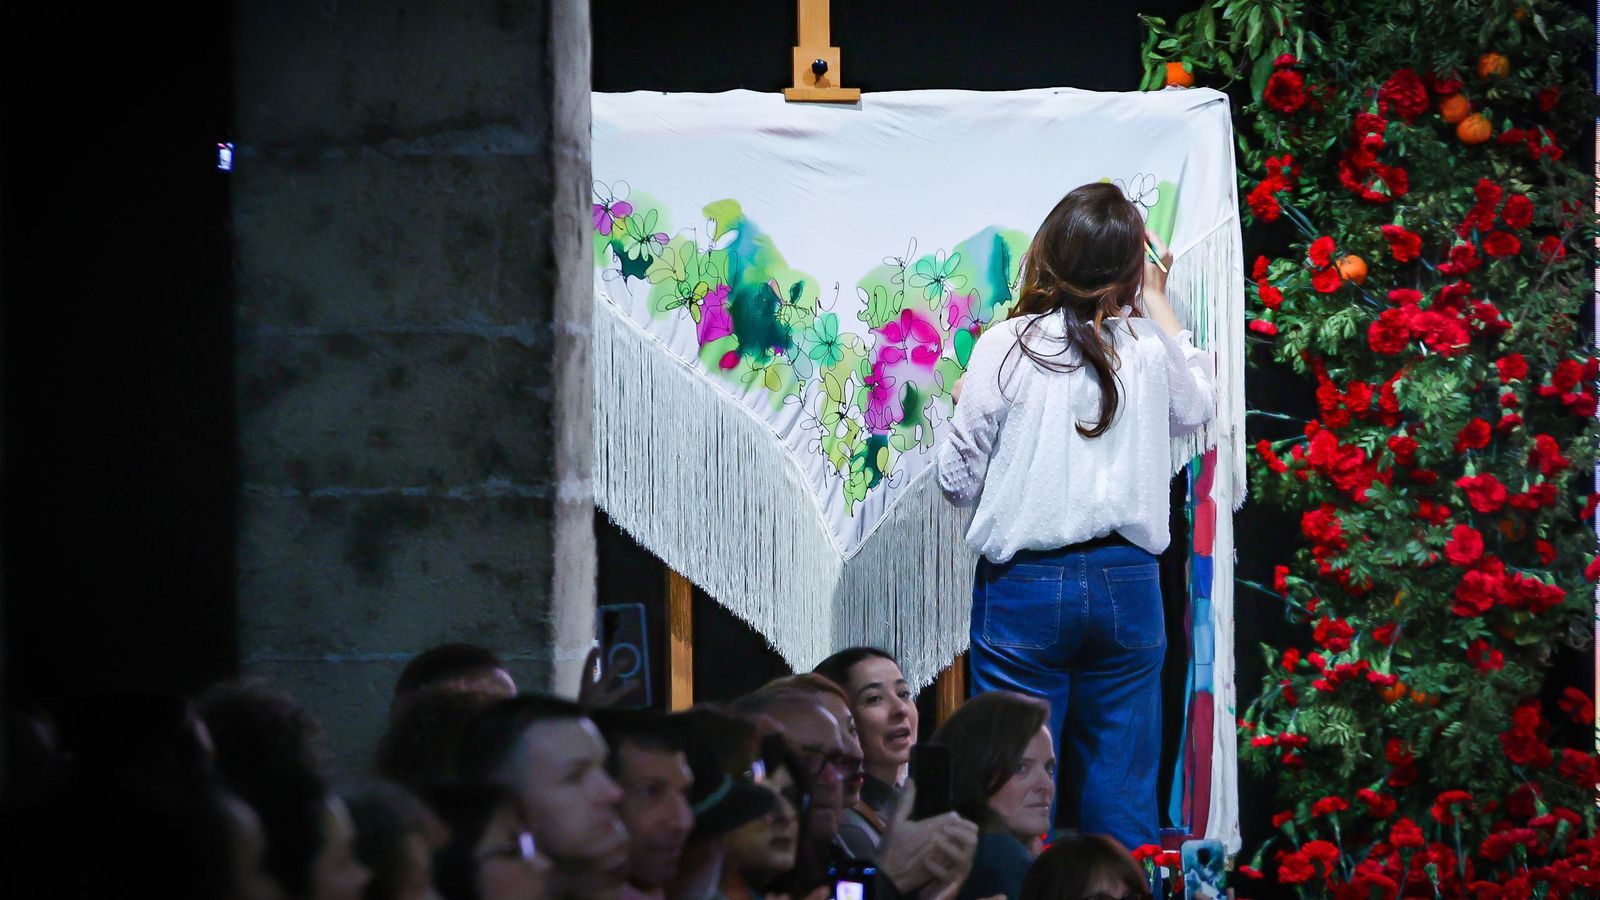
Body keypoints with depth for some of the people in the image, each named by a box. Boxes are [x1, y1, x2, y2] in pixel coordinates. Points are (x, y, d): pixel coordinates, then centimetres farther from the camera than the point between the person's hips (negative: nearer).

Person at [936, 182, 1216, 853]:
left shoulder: (1006, 348, -10)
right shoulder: (1147, 349, -1)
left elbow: (959, 482, -4)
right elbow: (1196, 407, 23)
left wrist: (964, 403, 14)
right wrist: (1156, 300, 24)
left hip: (1024, 590, -2)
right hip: (1126, 586, 3)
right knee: (1122, 798, 8)